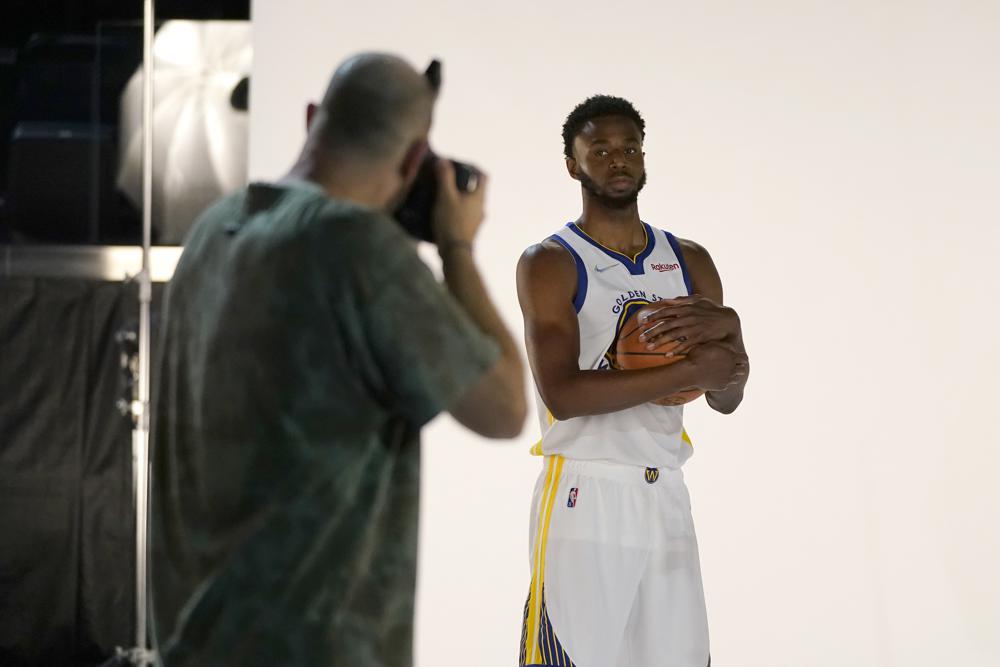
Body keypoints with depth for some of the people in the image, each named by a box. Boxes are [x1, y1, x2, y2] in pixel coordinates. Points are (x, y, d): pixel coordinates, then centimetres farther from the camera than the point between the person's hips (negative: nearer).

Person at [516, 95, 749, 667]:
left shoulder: (689, 262, 13)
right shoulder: (549, 264, -3)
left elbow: (726, 399, 9)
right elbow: (562, 394, -16)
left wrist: (727, 327, -12)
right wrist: (689, 370, -19)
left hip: (667, 497, 5)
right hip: (586, 496, -5)